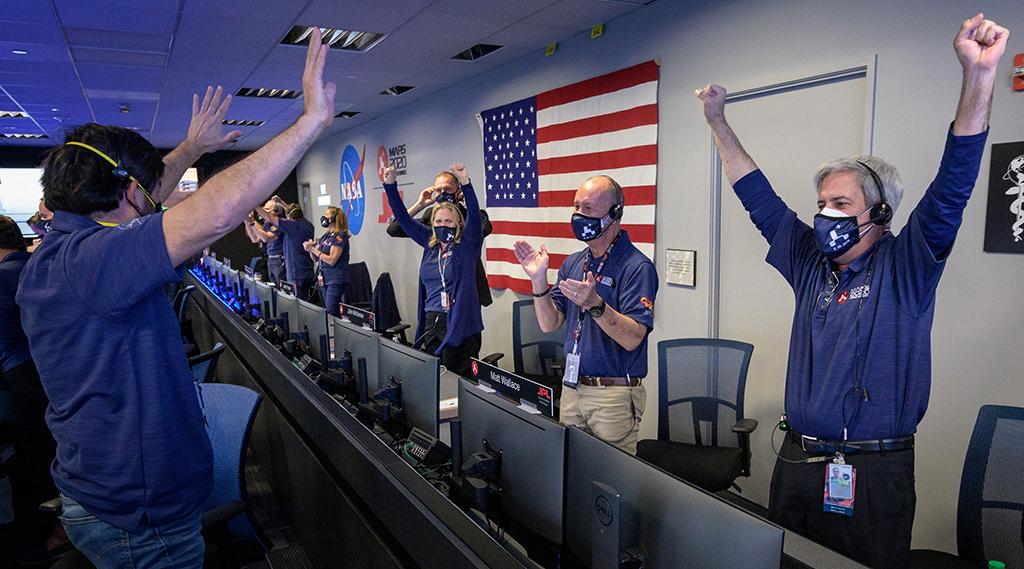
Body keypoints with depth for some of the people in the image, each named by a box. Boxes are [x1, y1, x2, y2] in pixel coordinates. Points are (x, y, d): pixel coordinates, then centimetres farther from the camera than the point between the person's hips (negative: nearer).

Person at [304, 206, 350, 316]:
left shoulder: (340, 236, -11)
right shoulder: (325, 236, 12)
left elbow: (331, 260, -17)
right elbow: (315, 258, 16)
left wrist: (313, 249, -14)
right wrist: (310, 248, -4)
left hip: (336, 281, -8)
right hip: (325, 279, 8)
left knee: (331, 314, -10)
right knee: (326, 311, 11)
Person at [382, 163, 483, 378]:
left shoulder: (467, 246, -2)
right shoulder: (430, 244, 10)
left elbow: (474, 216, -18)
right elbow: (403, 218, 11)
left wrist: (465, 182, -30)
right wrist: (390, 184, 3)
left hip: (461, 325, -5)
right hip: (432, 323, 5)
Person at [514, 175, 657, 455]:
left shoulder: (637, 267, -13)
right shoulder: (573, 263, 9)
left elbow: (633, 338, -21)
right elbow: (549, 324, 6)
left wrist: (595, 304, -35)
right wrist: (539, 280, -8)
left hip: (614, 393, -6)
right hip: (571, 388, 7)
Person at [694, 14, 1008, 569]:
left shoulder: (905, 268, -4)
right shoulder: (811, 265, 6)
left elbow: (952, 188, -17)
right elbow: (758, 197, 10)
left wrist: (979, 76, -27)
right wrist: (718, 122, 11)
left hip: (874, 472, -4)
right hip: (797, 460, 5)